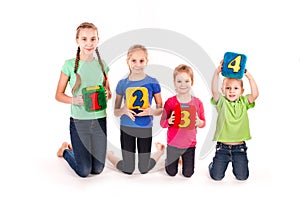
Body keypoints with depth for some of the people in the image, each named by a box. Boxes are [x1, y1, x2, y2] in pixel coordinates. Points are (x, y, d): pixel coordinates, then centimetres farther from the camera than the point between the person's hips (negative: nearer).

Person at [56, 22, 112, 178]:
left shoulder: (101, 64, 4)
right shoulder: (70, 64, -7)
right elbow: (58, 95, -3)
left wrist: (107, 95, -9)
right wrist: (74, 100, -21)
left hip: (100, 120, 4)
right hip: (79, 121, -4)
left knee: (97, 169, 10)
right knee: (84, 172, 3)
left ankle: (75, 149, 39)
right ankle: (65, 150, 32)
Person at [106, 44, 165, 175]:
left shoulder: (153, 83, -5)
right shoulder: (122, 84, -2)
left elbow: (161, 110, 1)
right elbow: (115, 112, 3)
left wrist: (151, 111, -20)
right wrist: (124, 110, -19)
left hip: (145, 129, 0)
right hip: (126, 128, 1)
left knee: (144, 170, 10)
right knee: (128, 170, 7)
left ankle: (161, 150, 40)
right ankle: (108, 154, 38)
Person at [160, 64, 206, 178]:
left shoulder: (197, 103, -7)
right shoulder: (170, 102, -12)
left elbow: (203, 122, 2)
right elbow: (162, 123, -7)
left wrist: (199, 123, -20)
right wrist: (169, 121, -28)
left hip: (190, 144, 1)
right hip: (173, 143, -1)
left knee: (188, 174, 12)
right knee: (171, 173, 13)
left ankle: (183, 158, 41)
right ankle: (176, 159, 44)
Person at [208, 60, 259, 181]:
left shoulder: (243, 102, 1)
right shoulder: (222, 102, -4)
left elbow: (255, 94, -15)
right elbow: (214, 90, -21)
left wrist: (249, 76, -24)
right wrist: (217, 72, -32)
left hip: (239, 147, 1)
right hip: (222, 146, -1)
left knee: (242, 176, 2)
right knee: (216, 176, 0)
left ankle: (236, 164, 35)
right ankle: (214, 165, 34)